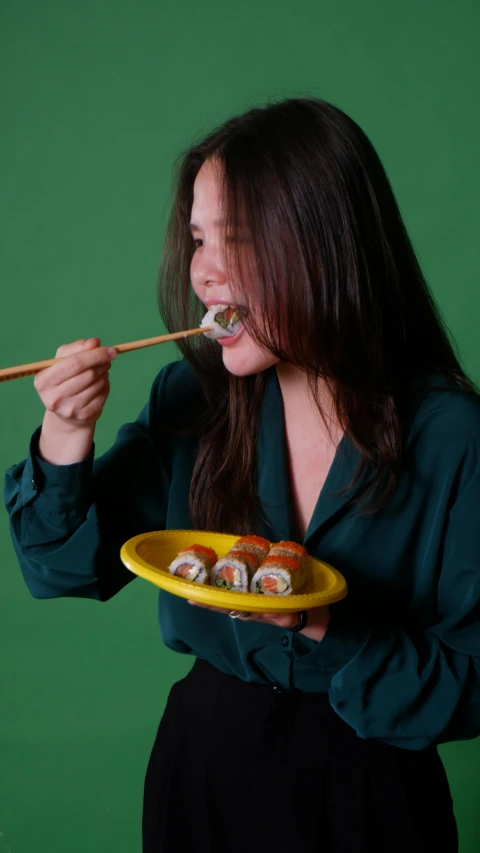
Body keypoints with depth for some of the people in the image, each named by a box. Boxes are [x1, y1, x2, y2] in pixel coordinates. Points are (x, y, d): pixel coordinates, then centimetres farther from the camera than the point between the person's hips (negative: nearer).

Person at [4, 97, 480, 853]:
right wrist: (63, 445, -19)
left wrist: (327, 630, -28)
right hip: (203, 768, 3)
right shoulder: (191, 399, -8)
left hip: (363, 789, -3)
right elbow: (70, 567, -2)